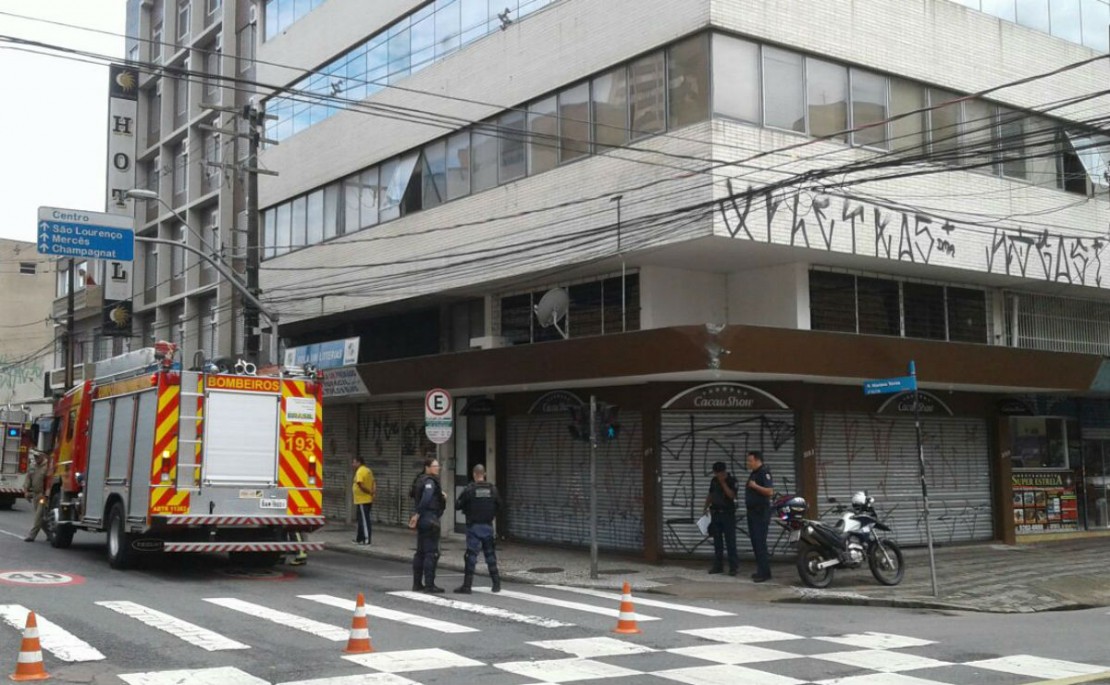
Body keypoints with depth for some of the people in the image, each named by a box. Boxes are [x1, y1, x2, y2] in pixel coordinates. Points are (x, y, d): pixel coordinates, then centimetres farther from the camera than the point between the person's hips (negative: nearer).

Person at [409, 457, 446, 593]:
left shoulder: (421, 480, 15)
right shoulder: (430, 481, -15)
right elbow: (426, 499, -29)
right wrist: (418, 514, -22)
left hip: (423, 520, 10)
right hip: (430, 519, -10)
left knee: (421, 552, 14)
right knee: (432, 553, -6)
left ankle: (417, 583, 19)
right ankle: (429, 585, -6)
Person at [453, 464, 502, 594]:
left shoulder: (469, 489, -11)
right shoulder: (492, 489, 0)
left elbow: (458, 505, -6)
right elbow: (499, 506, 8)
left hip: (474, 526, -3)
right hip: (488, 526, 3)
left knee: (471, 555, -2)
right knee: (490, 555, 12)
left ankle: (467, 585, -3)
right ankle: (496, 584, 15)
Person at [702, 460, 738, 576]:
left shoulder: (732, 481, -8)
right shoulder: (714, 480, 9)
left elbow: (732, 495, -20)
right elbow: (710, 495, 18)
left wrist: (723, 483, -21)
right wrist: (706, 507, 10)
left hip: (728, 514, -6)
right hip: (715, 513, 6)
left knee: (730, 542, -6)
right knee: (717, 542, 9)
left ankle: (733, 567, -4)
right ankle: (718, 566, 15)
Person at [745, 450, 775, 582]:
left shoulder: (764, 472, -13)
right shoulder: (754, 473, 16)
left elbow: (770, 492, -24)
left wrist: (755, 486, -22)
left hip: (761, 513, -10)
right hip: (752, 512, 10)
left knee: (760, 543, -11)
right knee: (755, 542, 11)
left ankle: (765, 572, -10)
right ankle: (760, 570, 17)